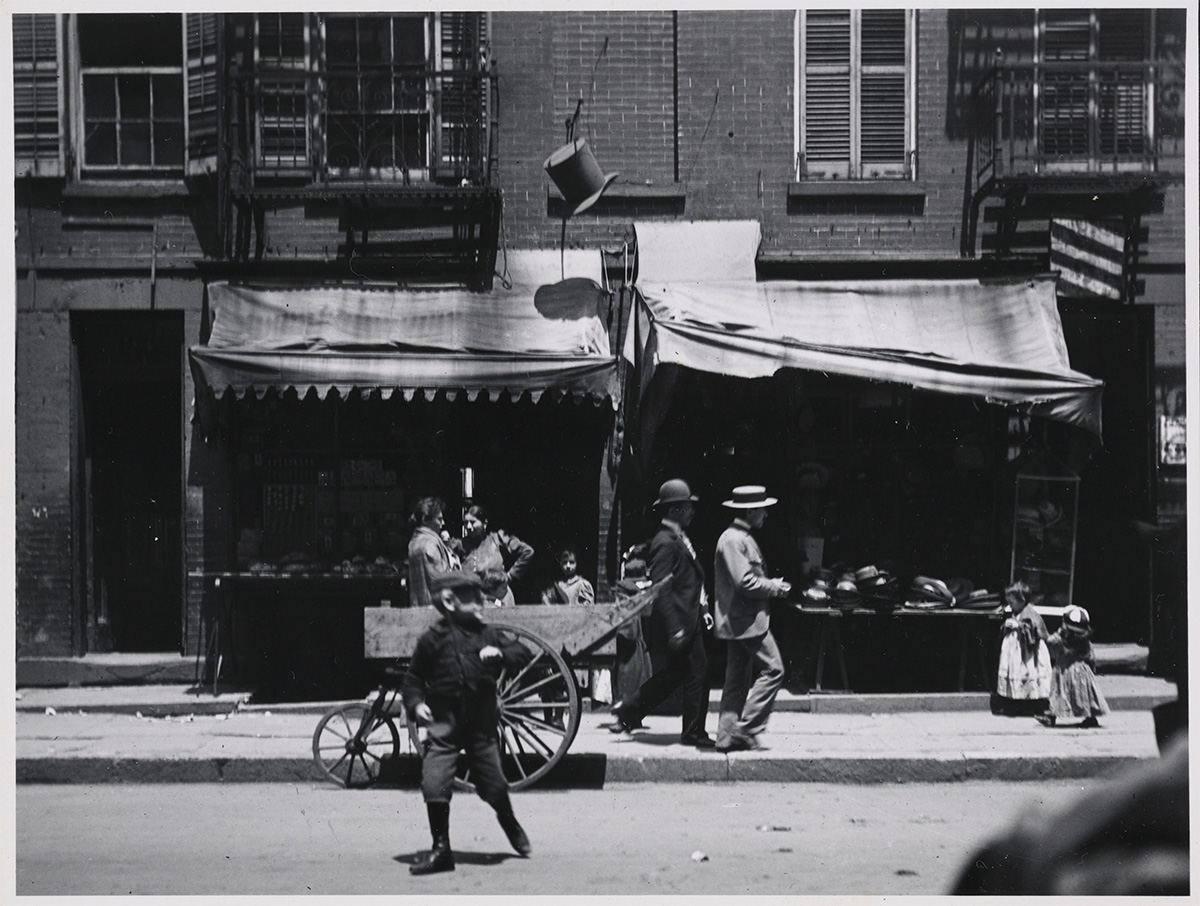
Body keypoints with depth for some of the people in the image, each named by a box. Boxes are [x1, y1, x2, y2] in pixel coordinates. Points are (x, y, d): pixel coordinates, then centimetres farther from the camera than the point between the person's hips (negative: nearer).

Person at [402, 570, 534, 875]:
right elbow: (413, 677, 3)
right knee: (434, 785, -12)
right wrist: (415, 703, -14)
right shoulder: (433, 639, -4)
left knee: (494, 785, 8)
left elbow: (524, 654, 3)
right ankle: (441, 850, 1)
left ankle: (512, 827, 38)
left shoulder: (487, 634, 3)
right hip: (444, 724, -2)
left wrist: (500, 653, -15)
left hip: (481, 725, 2)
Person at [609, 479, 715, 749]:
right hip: (681, 622, -10)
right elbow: (661, 589, -22)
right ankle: (694, 733, 8)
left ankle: (628, 712, 25)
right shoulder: (665, 542, -17)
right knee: (696, 674, -3)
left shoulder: (679, 539, 14)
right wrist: (675, 629, -24)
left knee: (674, 673, 17)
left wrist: (703, 610, 17)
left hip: (690, 619, 10)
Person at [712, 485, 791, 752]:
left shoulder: (741, 538, 18)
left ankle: (728, 735, 11)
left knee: (738, 679, 10)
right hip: (746, 620, -11)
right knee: (772, 669, -8)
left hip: (737, 621, 11)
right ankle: (747, 728, -6)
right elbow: (744, 582, -23)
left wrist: (771, 585, 11)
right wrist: (775, 588, -10)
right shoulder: (733, 540, -16)